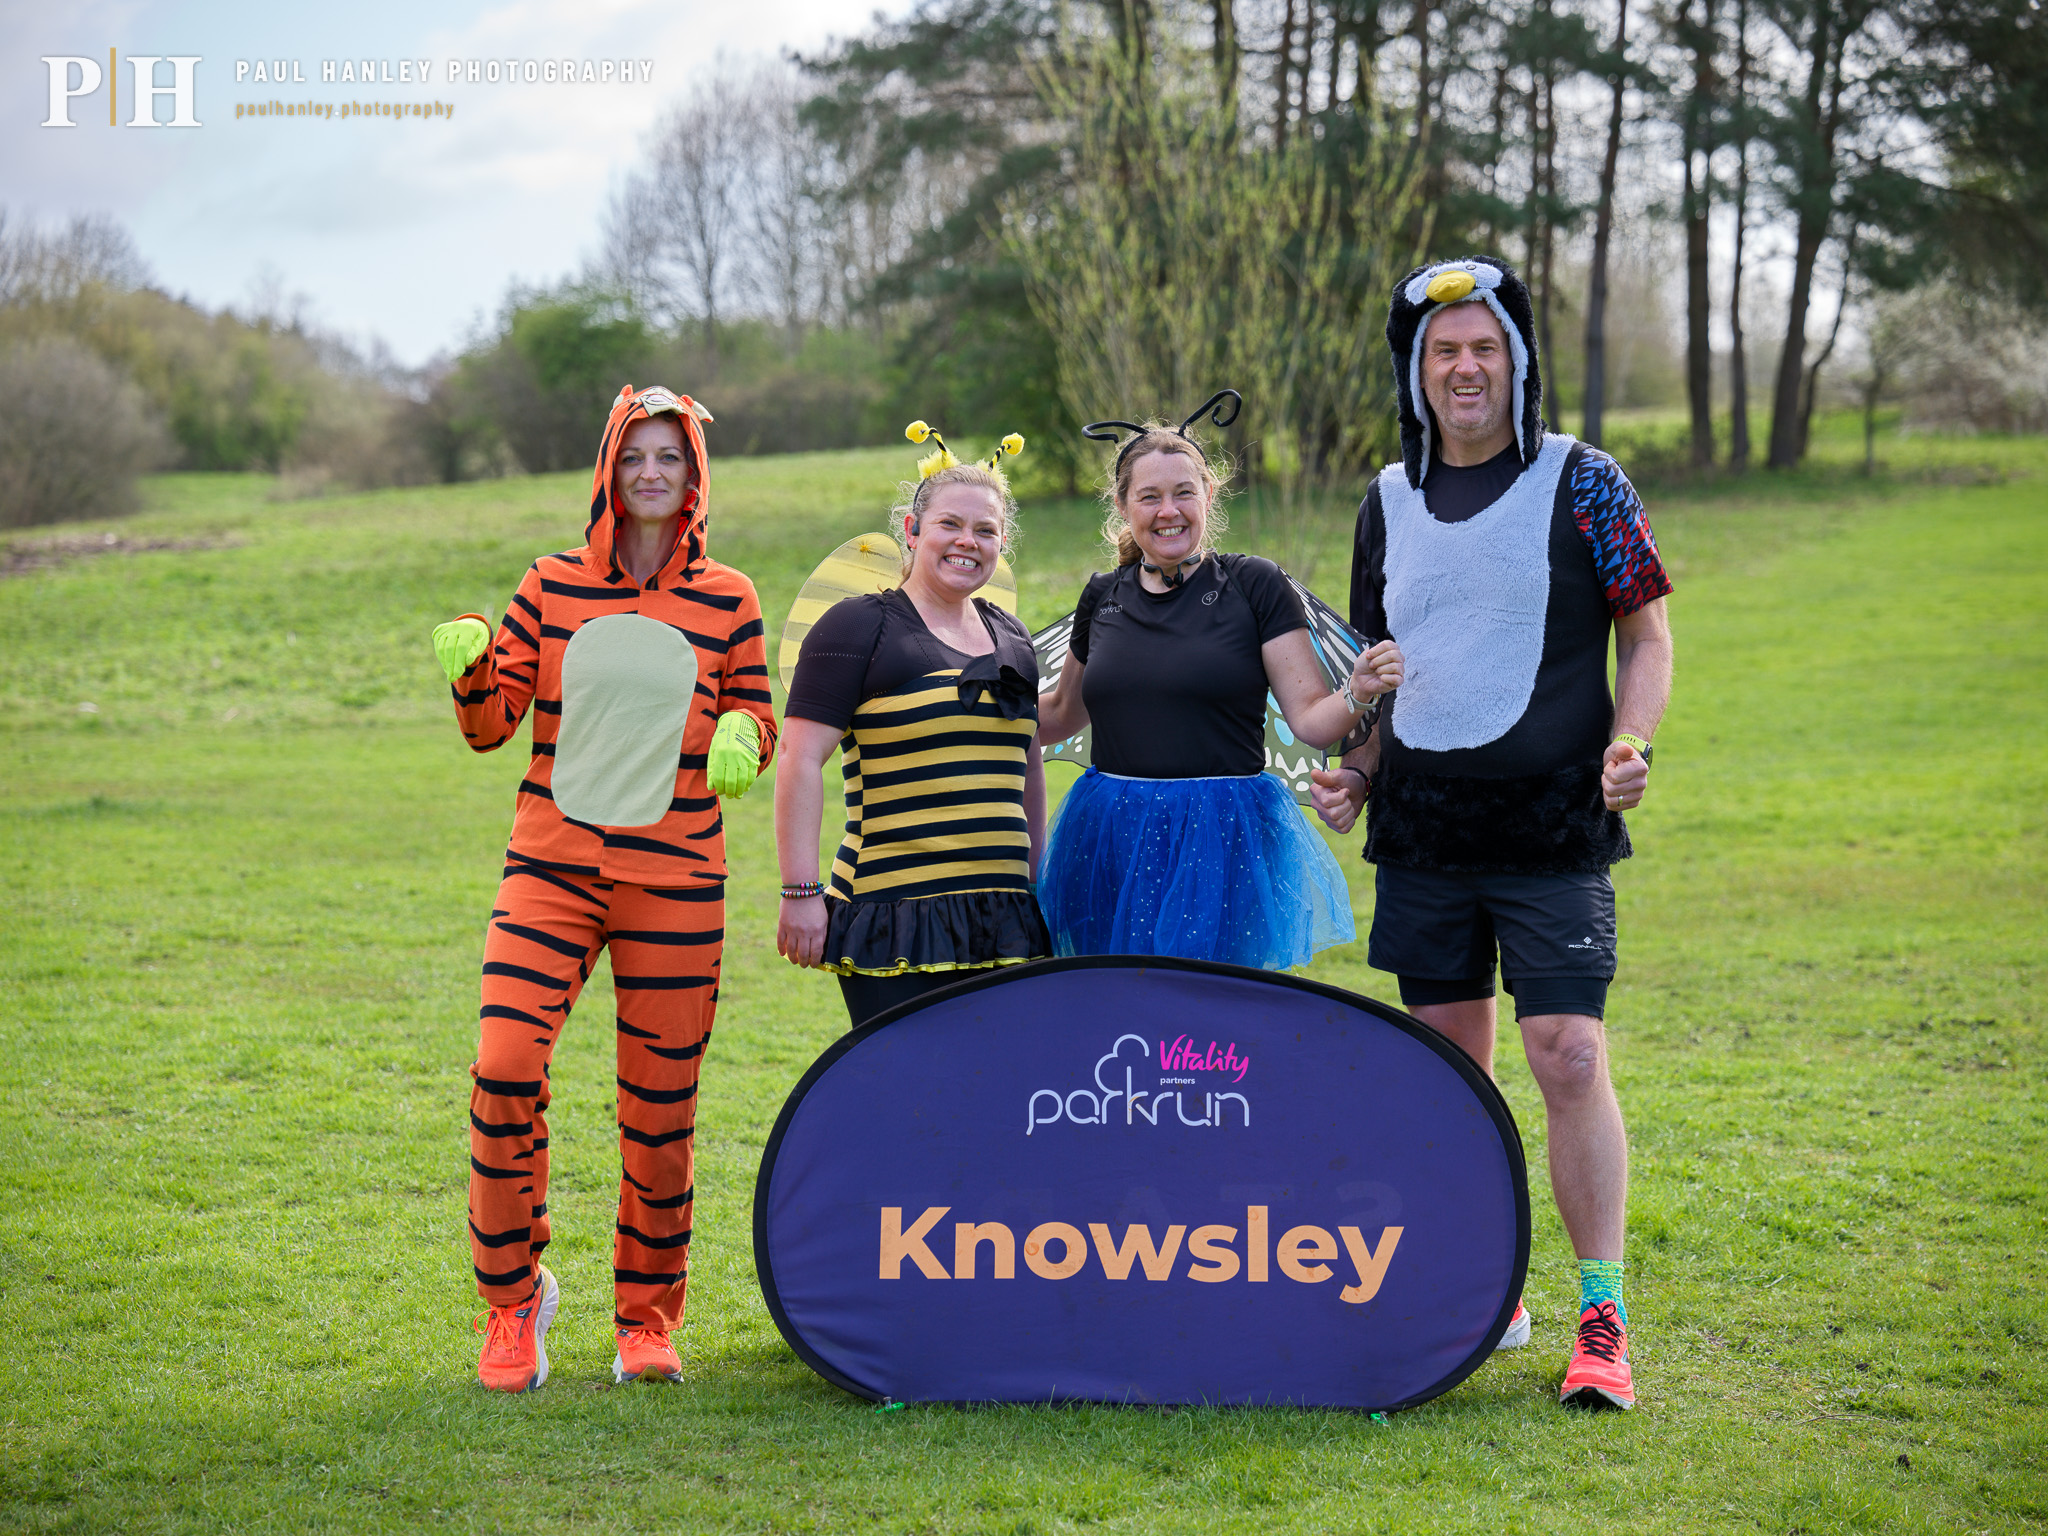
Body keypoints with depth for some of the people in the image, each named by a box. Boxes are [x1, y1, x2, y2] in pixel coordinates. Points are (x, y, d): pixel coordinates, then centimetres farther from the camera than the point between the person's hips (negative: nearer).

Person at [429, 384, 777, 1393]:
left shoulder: (727, 600, 6)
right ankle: (513, 1295, 5)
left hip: (676, 882, 0)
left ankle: (647, 1317, 22)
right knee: (505, 1066, -15)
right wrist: (468, 671, -14)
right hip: (551, 868, 0)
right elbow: (490, 726, 6)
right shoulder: (552, 586, 6)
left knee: (662, 1103, 3)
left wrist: (741, 736, -7)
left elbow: (755, 715, 16)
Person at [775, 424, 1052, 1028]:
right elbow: (800, 760, -8)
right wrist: (800, 892, -13)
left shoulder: (1011, 638, 18)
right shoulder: (858, 626, -2)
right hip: (895, 920, -6)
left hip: (1002, 921, 6)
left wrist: (1039, 878, 23)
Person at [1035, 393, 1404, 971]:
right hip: (1112, 846, 4)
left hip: (1221, 844, -4)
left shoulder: (1255, 586, -2)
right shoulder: (1103, 597, 10)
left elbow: (1310, 719, -5)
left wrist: (1357, 694, -24)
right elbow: (1061, 714, 24)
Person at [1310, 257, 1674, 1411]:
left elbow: (1648, 634, 1)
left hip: (1553, 833, -4)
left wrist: (1628, 745, -15)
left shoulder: (1582, 484, -1)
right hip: (1421, 836, 5)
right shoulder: (1390, 503, 11)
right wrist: (1358, 772, 7)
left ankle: (1605, 1320, -3)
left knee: (1570, 1058, -11)